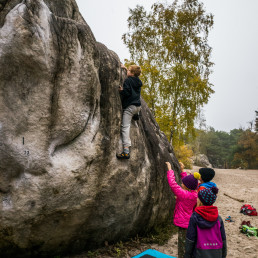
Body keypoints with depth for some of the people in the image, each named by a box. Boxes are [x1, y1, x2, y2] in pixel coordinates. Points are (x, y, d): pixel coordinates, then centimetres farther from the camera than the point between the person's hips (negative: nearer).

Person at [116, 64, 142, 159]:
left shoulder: (127, 80, -5)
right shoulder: (138, 81, 17)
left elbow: (126, 92, -17)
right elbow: (133, 75, 40)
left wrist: (121, 90, 3)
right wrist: (125, 68, 44)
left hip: (129, 106, -8)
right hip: (138, 106, 8)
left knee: (125, 127, -16)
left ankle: (126, 150, -27)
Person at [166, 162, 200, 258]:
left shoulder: (184, 195, -24)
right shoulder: (194, 194, -1)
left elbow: (172, 184, -23)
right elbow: (188, 182, 16)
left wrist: (170, 170, -13)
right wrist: (182, 171, 19)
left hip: (184, 226, -9)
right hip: (189, 224, 9)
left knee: (183, 250, 4)